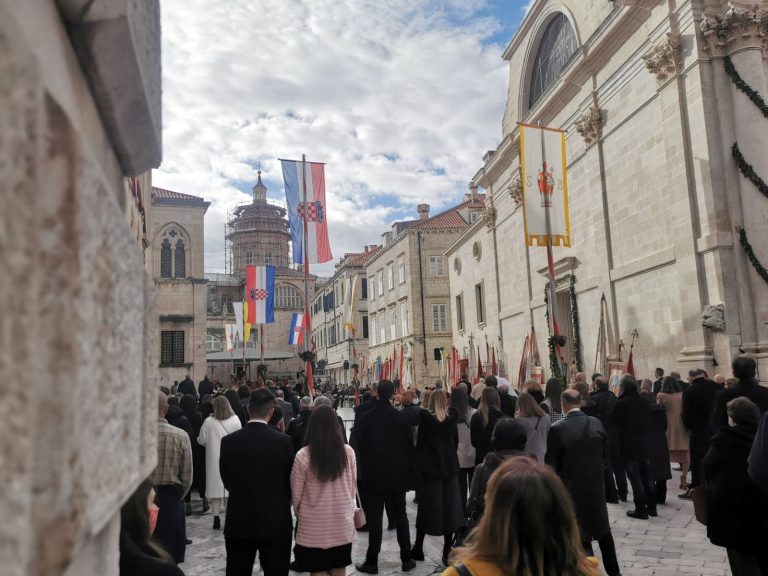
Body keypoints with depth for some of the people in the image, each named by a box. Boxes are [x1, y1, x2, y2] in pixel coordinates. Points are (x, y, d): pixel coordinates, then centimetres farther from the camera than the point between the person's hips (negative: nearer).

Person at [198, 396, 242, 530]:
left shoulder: (209, 422, -10)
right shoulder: (235, 420, -8)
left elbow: (201, 440, -3)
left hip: (214, 459, -1)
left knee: (215, 487, 8)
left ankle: (216, 518, 10)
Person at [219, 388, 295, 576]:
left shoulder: (228, 441, -7)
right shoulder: (283, 441, -13)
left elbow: (227, 480, 3)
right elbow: (290, 481, -3)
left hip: (238, 522, 2)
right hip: (275, 522, -2)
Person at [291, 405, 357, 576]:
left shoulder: (303, 455, -15)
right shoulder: (348, 452, -7)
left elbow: (296, 493, -4)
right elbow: (352, 487, 5)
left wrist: (301, 514, 15)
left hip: (314, 527, -2)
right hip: (342, 525, 3)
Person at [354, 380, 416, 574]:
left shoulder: (366, 418, -9)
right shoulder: (400, 417, -5)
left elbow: (360, 447, -2)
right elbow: (409, 446, -1)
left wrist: (364, 469, 11)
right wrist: (409, 474, 7)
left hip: (374, 473, -2)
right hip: (398, 473, 2)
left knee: (375, 518, 3)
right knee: (400, 516, 11)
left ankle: (372, 562, 7)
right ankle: (406, 559, 17)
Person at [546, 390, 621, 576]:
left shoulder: (557, 429, -18)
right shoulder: (597, 424, -6)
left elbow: (551, 463, -13)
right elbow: (605, 456, 2)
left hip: (571, 487, -4)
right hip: (596, 484, 4)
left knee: (580, 534, 9)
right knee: (603, 528, 23)